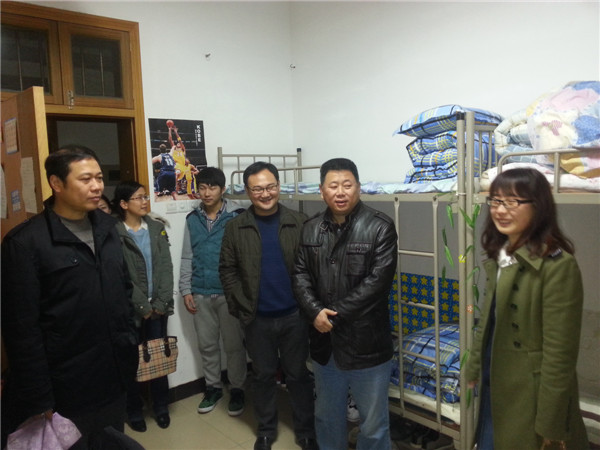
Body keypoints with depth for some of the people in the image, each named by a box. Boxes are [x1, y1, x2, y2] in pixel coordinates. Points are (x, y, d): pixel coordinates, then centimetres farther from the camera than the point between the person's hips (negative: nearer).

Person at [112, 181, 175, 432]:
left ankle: (161, 407, 28)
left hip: (158, 306, 4)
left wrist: (161, 302, -7)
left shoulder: (157, 228, 6)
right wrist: (142, 305, -12)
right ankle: (134, 411, 28)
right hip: (130, 308, -3)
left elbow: (166, 267, 1)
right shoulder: (114, 233, -8)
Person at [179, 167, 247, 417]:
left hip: (229, 293, -3)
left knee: (234, 345, 8)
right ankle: (213, 387, 32)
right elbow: (187, 258, 7)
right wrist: (186, 290, 2)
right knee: (207, 345, 15)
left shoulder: (234, 218, -7)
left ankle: (237, 389, 25)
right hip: (200, 294, 4)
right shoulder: (192, 220, 5)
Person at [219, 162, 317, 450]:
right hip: (257, 318, 1)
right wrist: (241, 307, -6)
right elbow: (227, 270, 0)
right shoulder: (235, 227, -2)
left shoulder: (299, 223, -4)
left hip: (294, 315, 0)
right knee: (263, 375, 16)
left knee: (298, 374, 13)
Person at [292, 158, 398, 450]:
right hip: (323, 339, 5)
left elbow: (377, 281, -17)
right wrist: (315, 312, -14)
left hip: (366, 341, -4)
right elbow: (300, 274, 3)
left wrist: (335, 315, -17)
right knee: (327, 415, 24)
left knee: (373, 421, 14)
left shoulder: (380, 227, -11)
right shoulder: (311, 229, 4)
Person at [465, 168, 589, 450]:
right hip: (494, 387, 7)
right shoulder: (498, 256, 4)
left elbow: (559, 352, -20)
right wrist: (475, 367, 14)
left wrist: (549, 424, -17)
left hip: (530, 396, -7)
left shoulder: (557, 265, -21)